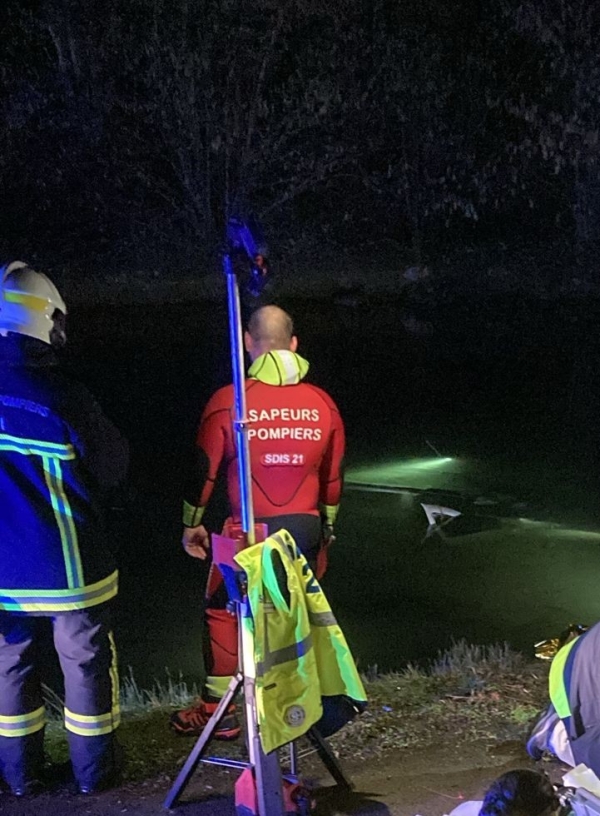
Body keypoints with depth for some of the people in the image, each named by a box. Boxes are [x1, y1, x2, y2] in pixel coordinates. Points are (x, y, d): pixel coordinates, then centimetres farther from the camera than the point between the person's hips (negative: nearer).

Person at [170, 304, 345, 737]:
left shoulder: (228, 401, -10)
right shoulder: (323, 403, 0)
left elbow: (204, 469, -3)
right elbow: (333, 478, 9)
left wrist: (192, 523, 12)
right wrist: (327, 530, 23)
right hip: (305, 530, 3)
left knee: (222, 613, 14)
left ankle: (218, 710, 18)